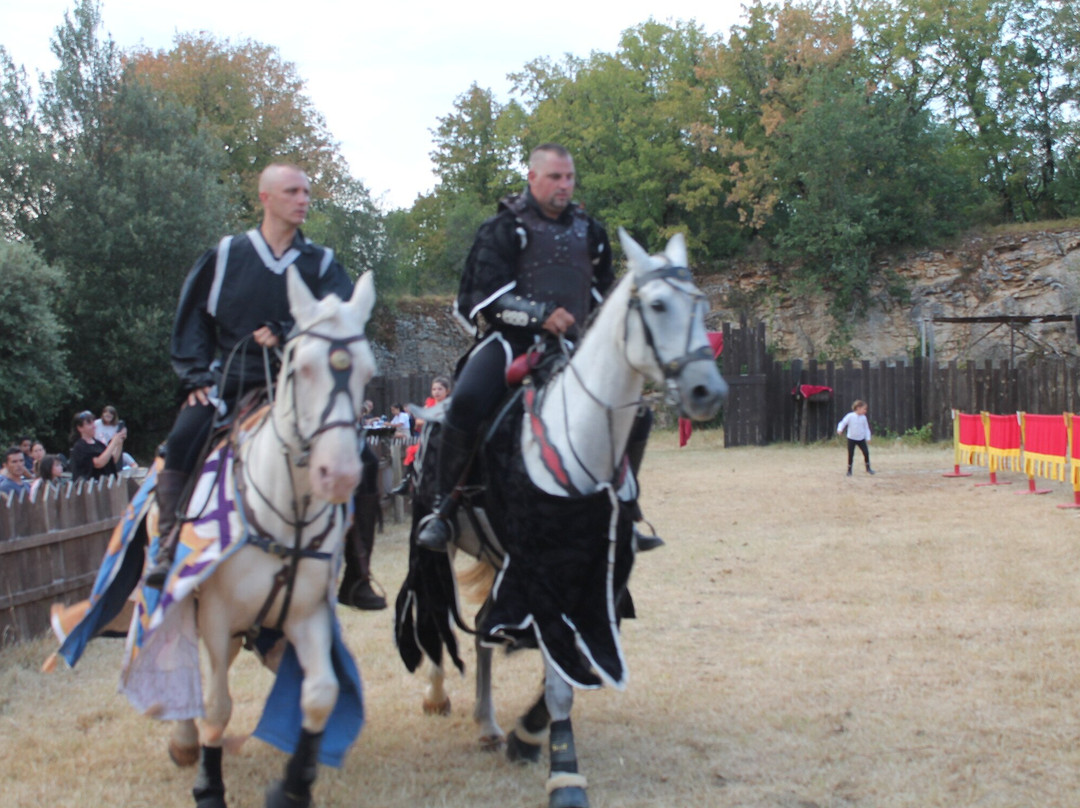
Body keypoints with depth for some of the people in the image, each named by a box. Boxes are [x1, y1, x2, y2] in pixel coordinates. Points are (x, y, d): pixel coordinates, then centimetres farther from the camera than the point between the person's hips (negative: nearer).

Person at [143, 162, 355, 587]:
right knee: (183, 441, -27)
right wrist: (196, 375, 0)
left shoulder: (321, 263, 9)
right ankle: (169, 548, -19)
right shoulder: (226, 256, 7)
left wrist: (287, 334, -19)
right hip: (231, 378, 0)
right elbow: (192, 317, 12)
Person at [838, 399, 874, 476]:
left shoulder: (863, 418, -1)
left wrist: (868, 438, 1)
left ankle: (868, 468, 13)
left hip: (861, 439, 3)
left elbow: (866, 428, 7)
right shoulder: (850, 416, -13)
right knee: (850, 454, 0)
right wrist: (840, 429, -29)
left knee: (866, 452, -3)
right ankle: (849, 470, 12)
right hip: (851, 439, -3)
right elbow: (843, 423, -11)